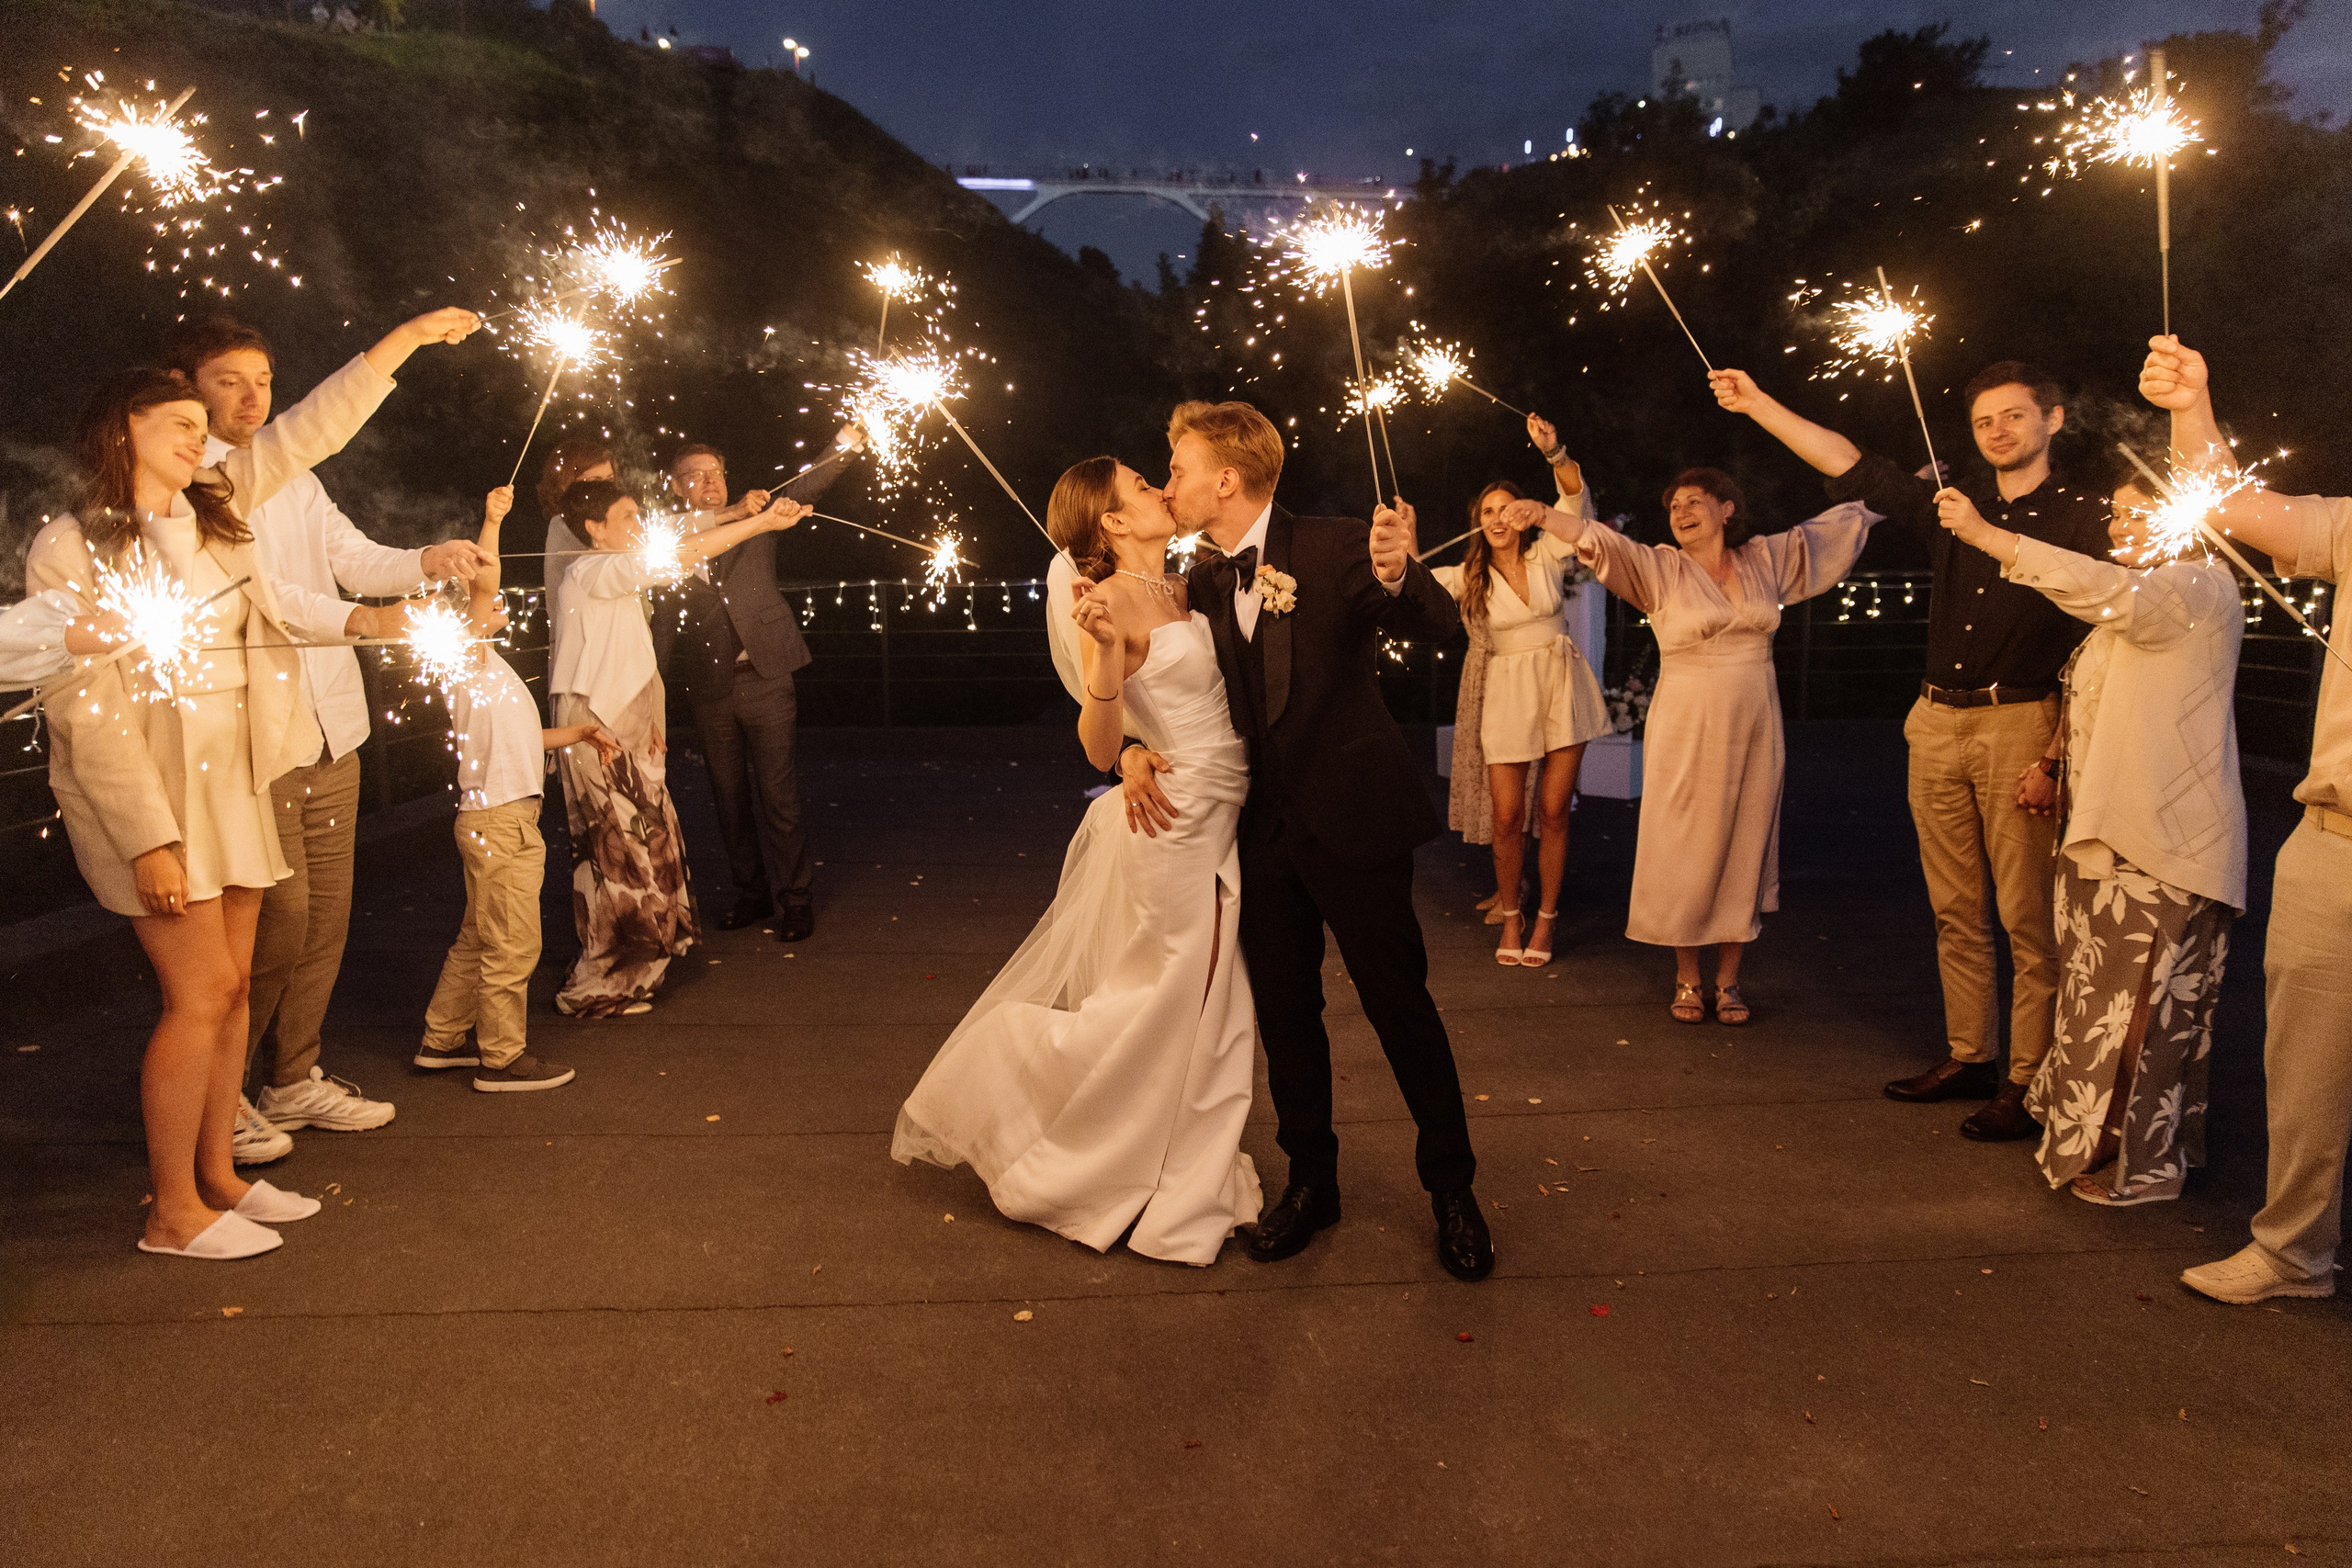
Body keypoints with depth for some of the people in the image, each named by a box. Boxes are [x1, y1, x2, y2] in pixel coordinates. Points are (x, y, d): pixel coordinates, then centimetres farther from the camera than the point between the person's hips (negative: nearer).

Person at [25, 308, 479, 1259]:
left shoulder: (214, 508, 7)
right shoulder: (70, 549, -11)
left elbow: (310, 431, 12)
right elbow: (87, 715, -15)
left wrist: (404, 341, 10)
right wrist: (148, 841, -19)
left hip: (234, 782, 7)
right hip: (147, 792, -7)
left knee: (231, 984, 10)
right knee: (202, 989, -6)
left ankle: (216, 1176, 23)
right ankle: (174, 1212, 9)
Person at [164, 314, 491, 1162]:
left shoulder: (292, 480, 17)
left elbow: (356, 560, 9)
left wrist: (427, 562, -12)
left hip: (330, 727, 7)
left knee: (326, 913, 11)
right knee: (278, 917, -6)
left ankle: (293, 1079, 25)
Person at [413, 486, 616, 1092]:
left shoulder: (485, 665, 19)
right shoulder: (467, 654, -10)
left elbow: (516, 738, 24)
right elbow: (482, 583, -26)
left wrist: (579, 733, 17)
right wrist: (491, 522, -26)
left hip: (502, 819, 10)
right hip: (499, 821, -10)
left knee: (479, 940, 18)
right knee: (512, 945, -3)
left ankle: (443, 1040, 29)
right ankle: (501, 1058, 6)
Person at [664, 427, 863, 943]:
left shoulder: (754, 516, 7)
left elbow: (802, 488, -6)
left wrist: (847, 444, -22)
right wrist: (728, 514, -20)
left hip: (763, 676, -2)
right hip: (710, 687, 2)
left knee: (777, 792, -3)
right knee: (730, 798, 11)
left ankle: (792, 897, 7)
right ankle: (751, 893, 25)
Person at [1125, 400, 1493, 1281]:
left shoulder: (1335, 550, -10)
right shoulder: (1202, 584, 7)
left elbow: (1438, 628, -21)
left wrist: (1398, 577, -43)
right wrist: (1133, 748, -6)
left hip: (1351, 818, -5)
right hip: (1263, 828, 6)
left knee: (1399, 1003, 2)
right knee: (1284, 1012, 13)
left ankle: (1452, 1190, 19)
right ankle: (1311, 1181, 30)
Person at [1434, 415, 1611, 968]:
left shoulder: (1547, 555, 1)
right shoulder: (1469, 577, 2)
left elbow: (1576, 499, -12)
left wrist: (1554, 452, -28)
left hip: (1562, 686, 0)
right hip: (1506, 693, 0)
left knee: (1553, 810, 2)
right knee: (1505, 816, -2)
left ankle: (1546, 919, 15)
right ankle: (1509, 917, 18)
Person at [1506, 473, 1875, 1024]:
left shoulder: (1765, 558, 7)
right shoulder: (1660, 569, -4)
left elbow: (1835, 523, 19)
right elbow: (1599, 540, -19)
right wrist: (1545, 515, -35)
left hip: (1753, 734, 3)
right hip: (1686, 735, -3)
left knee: (1743, 856, 7)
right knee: (1685, 858, 3)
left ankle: (1728, 980, 19)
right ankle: (1687, 980, 17)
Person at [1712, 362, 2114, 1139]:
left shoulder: (2084, 516, -2)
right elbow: (1854, 467, 13)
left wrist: (2057, 756, -16)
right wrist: (1759, 405, 10)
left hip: (2020, 725, -5)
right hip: (1937, 725, 6)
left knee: (2027, 917, -3)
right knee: (1955, 913, 11)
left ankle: (2029, 1082, 5)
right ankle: (1969, 1058, 21)